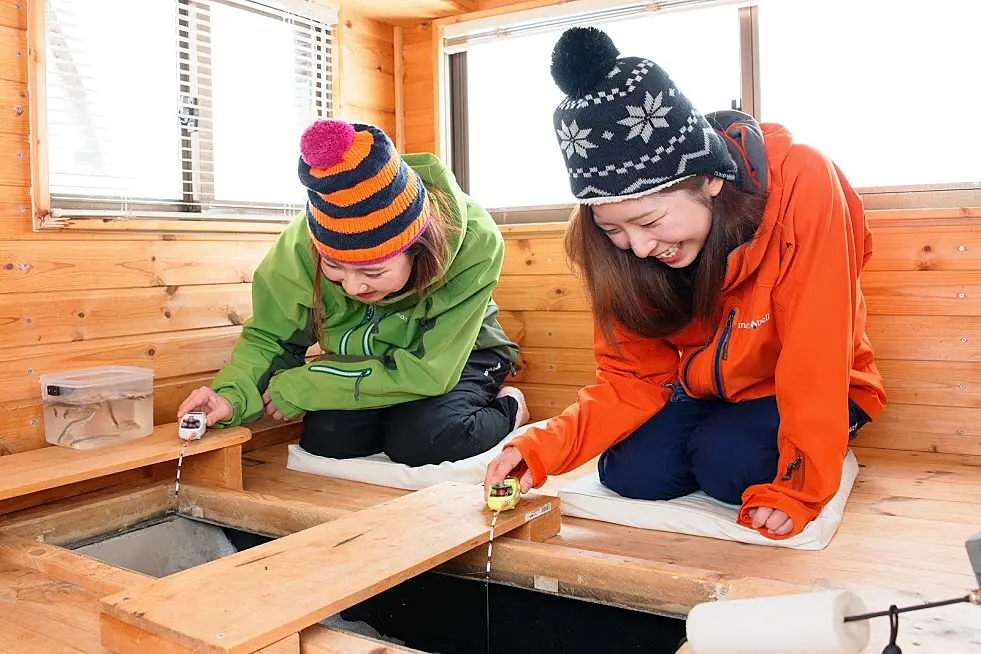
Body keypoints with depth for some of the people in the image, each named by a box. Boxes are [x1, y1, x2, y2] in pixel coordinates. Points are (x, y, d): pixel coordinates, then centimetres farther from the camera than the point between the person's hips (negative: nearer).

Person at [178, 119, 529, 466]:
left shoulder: (474, 244, -35)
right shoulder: (303, 243, -28)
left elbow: (428, 371, -32)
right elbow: (268, 338, -12)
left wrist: (297, 388, -30)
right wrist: (231, 396, -35)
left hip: (458, 356, -3)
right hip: (362, 361, 3)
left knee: (421, 441, -30)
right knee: (325, 438, -22)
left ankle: (507, 407, 1)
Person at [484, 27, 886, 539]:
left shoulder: (801, 184, -33)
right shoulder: (623, 234, -18)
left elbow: (815, 359, -28)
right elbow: (633, 377, -12)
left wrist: (799, 489, -26)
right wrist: (545, 448, -26)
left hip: (812, 395, -3)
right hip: (705, 391, 3)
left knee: (727, 463, -27)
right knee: (632, 474, -18)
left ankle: (810, 460, 5)